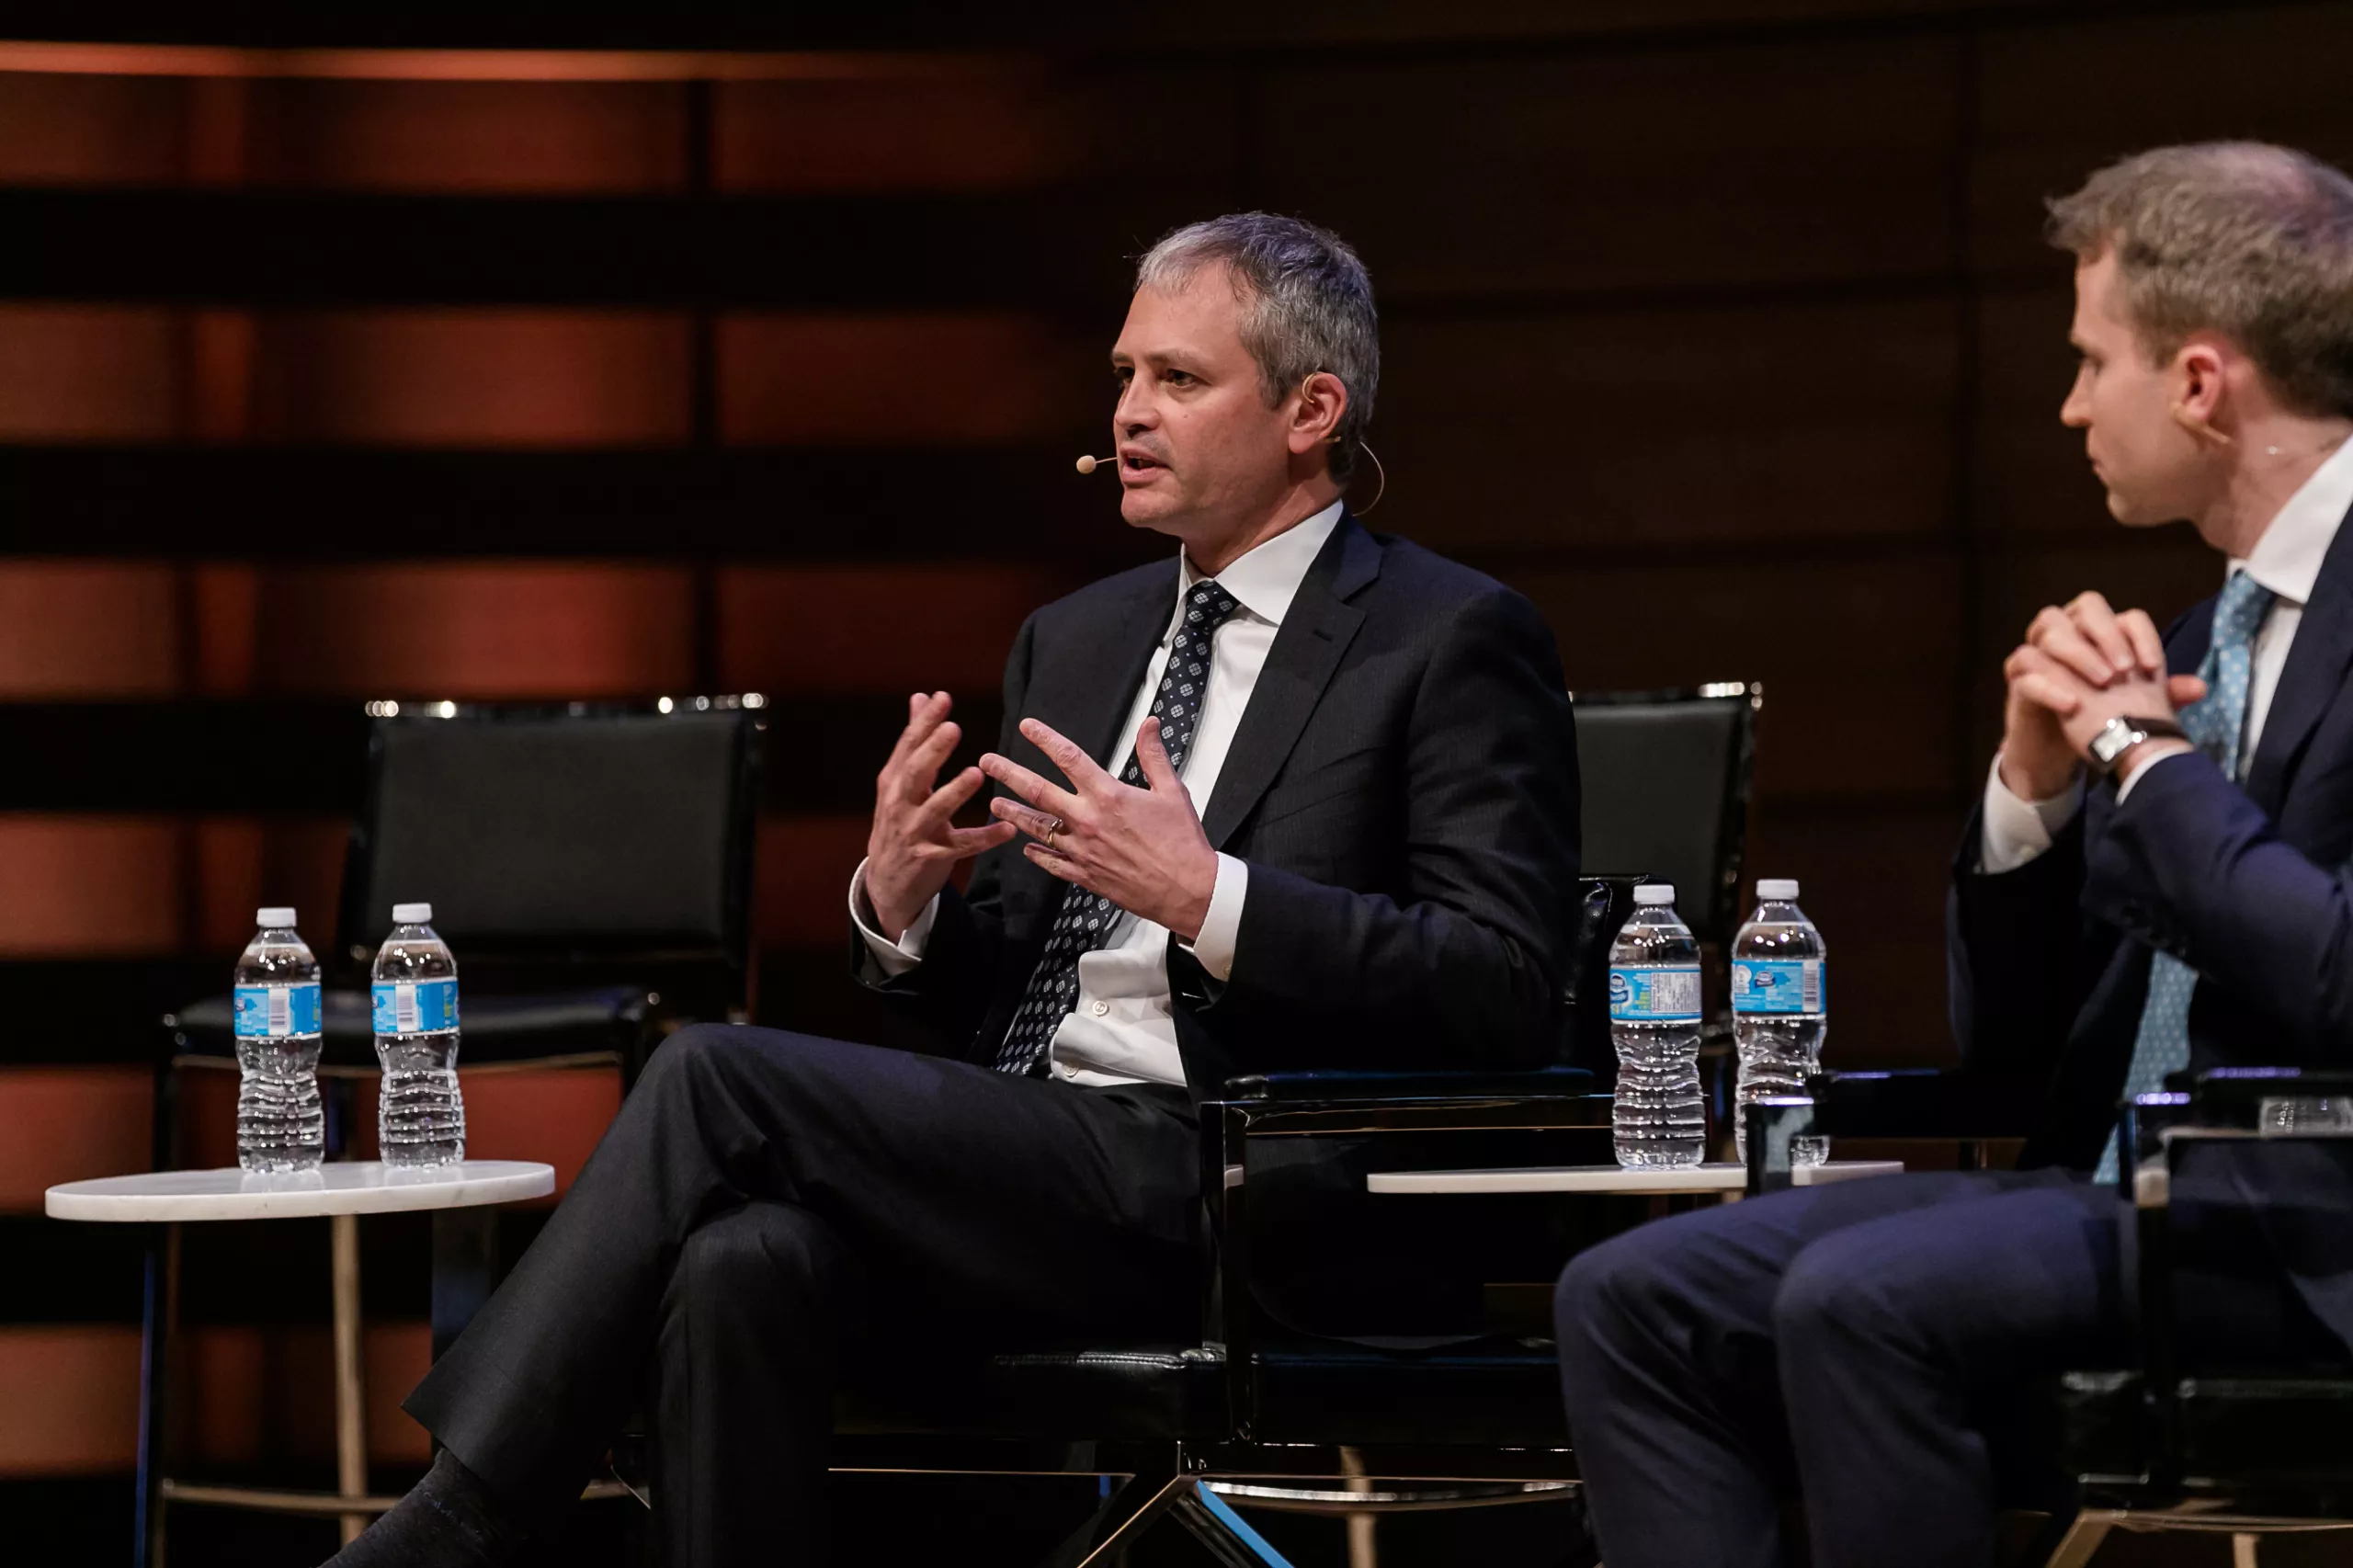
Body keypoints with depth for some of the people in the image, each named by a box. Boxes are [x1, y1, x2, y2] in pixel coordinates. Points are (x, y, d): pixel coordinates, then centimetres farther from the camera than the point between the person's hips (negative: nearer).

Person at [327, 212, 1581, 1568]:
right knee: (743, 1265, -28)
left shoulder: (1455, 642, 0)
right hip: (1013, 1172, 6)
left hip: (1214, 1202, -6)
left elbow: (1509, 988, -11)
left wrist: (1208, 898, -19)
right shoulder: (1075, 642, 23)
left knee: (716, 1077, -20)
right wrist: (901, 900, 1)